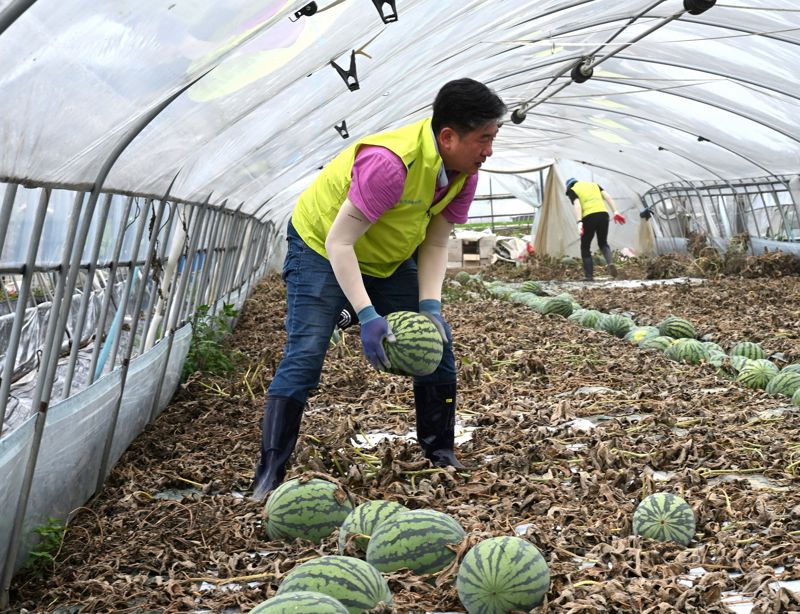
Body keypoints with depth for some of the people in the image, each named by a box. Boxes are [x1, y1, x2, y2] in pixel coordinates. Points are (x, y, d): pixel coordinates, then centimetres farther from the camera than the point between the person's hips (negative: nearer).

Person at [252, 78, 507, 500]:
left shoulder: (464, 172, -13)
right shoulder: (391, 163, -38)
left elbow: (435, 244, -7)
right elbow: (338, 241, -35)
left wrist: (430, 305, -22)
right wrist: (366, 315, -41)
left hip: (390, 259, 7)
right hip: (320, 247, -7)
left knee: (437, 342, 2)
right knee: (303, 355, -17)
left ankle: (440, 454, 16)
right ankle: (269, 475, -10)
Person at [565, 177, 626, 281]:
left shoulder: (572, 190, 11)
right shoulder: (594, 184, 26)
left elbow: (577, 205, -9)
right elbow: (608, 197, 12)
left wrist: (579, 222, -19)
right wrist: (615, 212, 6)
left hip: (589, 217, -4)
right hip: (603, 214, 4)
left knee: (585, 247, 12)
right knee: (603, 243, 22)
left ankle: (589, 276, 8)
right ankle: (610, 263, -7)